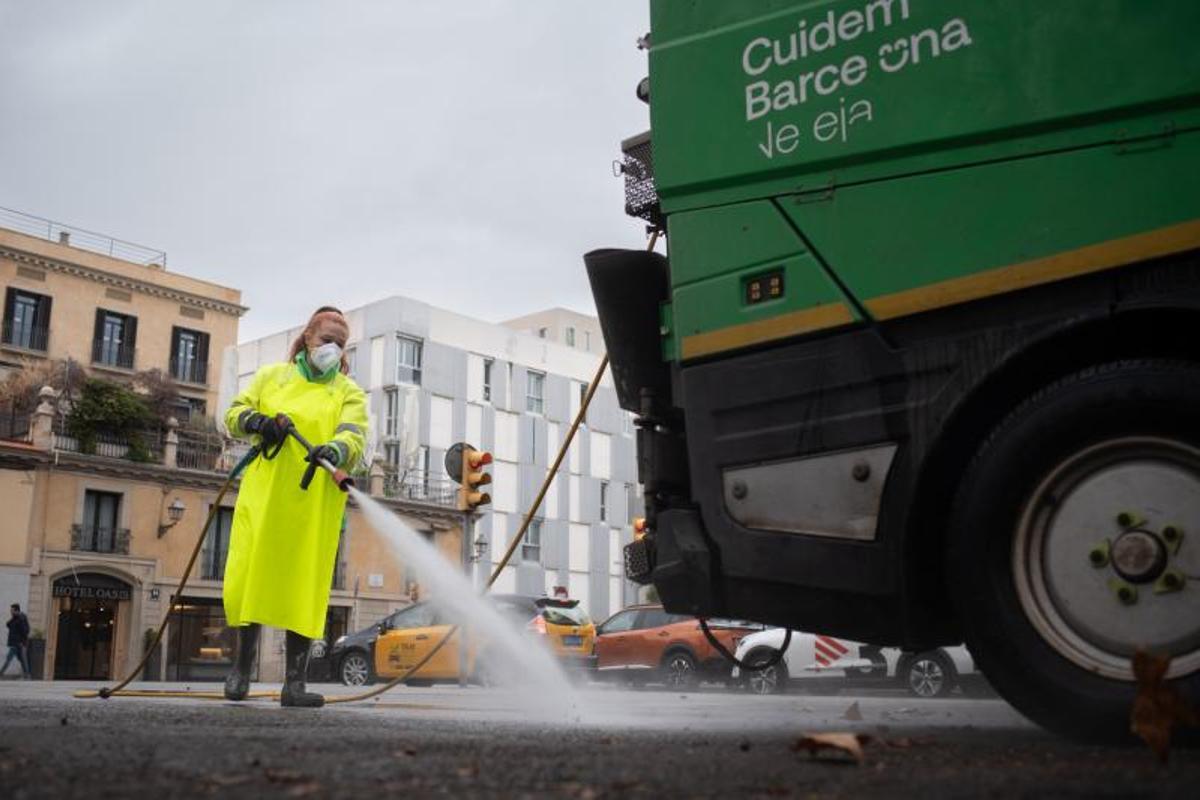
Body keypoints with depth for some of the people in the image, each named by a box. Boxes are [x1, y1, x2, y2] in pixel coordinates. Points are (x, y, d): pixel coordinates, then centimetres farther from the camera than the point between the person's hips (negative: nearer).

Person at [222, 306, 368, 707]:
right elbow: (234, 413, 14)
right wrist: (256, 422, -10)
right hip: (263, 494, 1)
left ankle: (294, 681, 2)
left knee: (304, 587, -3)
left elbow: (355, 436, -7)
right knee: (249, 578, 0)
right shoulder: (272, 376, 17)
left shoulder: (349, 392, 10)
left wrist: (334, 450, -31)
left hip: (313, 504, -1)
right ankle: (242, 666, 21)